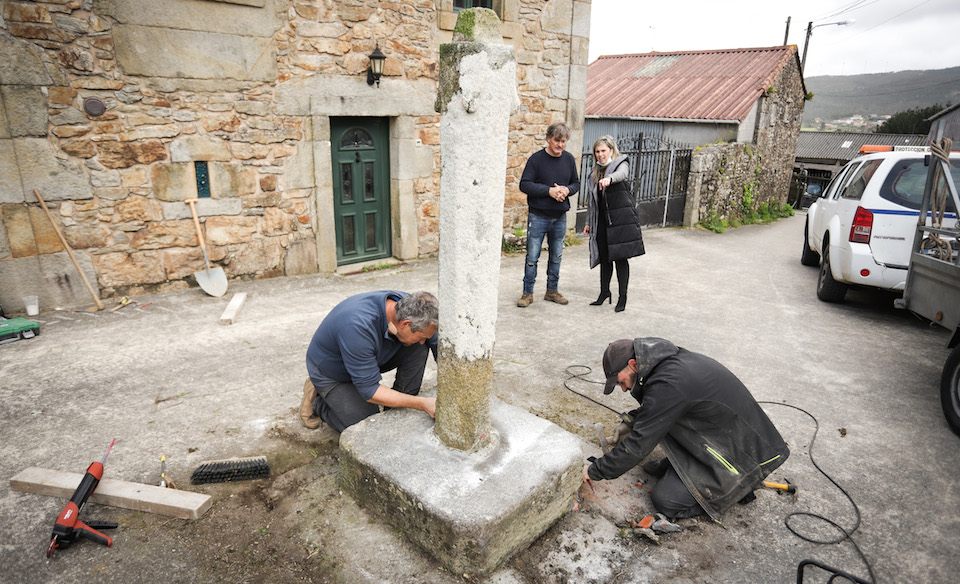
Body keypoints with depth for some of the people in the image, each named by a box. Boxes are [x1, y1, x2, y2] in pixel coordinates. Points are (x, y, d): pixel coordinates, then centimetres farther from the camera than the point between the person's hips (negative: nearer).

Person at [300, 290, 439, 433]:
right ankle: (317, 401, 7)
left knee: (419, 348, -16)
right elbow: (369, 391, -34)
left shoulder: (408, 305, -22)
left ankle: (402, 409, -1)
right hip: (332, 375, -5)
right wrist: (422, 404, -35)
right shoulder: (359, 326, -41)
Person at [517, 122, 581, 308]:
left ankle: (552, 291, 28)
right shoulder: (536, 158, -8)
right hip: (538, 217, -4)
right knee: (532, 257, 0)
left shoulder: (569, 159, 6)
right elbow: (524, 184, -13)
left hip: (560, 217, 5)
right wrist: (549, 190, -20)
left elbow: (576, 183, 13)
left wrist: (567, 189, -10)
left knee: (556, 257, 13)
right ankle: (528, 293, 12)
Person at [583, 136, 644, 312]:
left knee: (620, 257, -4)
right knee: (604, 256, 9)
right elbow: (592, 200, 20)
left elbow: (622, 174, -28)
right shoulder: (595, 172, 16)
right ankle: (604, 292, 22)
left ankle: (623, 296, 4)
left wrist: (609, 178, -49)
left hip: (620, 218, -5)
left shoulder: (621, 163, -1)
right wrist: (589, 222, 19)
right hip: (602, 220, 5)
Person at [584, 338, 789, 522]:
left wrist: (595, 471, -12)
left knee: (665, 501, -9)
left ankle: (737, 486, 4)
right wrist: (631, 423, 9)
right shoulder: (674, 359, 0)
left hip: (741, 455, -9)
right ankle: (673, 466, 15)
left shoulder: (667, 385, -29)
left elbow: (638, 446, -24)